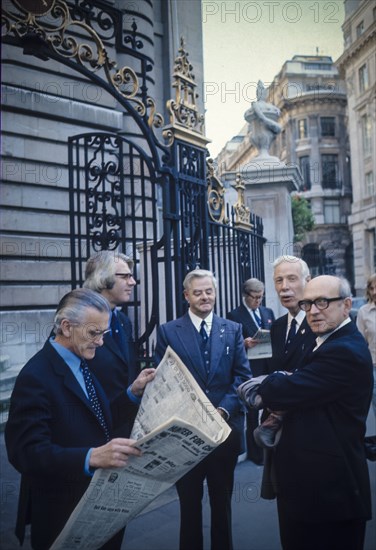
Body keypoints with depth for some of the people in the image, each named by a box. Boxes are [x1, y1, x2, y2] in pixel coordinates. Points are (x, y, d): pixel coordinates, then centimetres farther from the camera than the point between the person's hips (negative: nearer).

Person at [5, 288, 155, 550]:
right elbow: (27, 452, -29)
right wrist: (92, 457, -41)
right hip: (64, 517, -8)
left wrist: (133, 392, -2)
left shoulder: (82, 364, 5)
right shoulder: (36, 377, -22)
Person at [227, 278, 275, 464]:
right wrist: (244, 343, -24)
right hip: (250, 370, -4)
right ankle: (254, 452, 18)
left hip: (269, 367, 4)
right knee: (252, 413, 6)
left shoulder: (268, 312, 13)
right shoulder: (234, 315, -3)